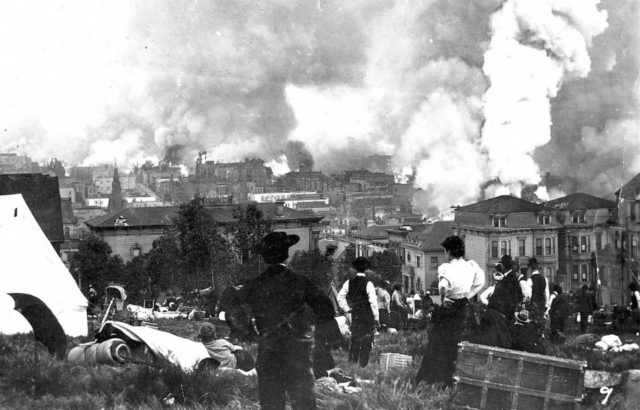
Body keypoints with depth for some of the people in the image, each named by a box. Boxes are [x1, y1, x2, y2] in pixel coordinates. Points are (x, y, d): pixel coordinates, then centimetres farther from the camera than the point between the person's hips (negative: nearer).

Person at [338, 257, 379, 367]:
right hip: (367, 315, -4)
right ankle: (363, 365, 0)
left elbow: (340, 298, 4)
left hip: (354, 315, 4)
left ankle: (352, 363, 15)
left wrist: (347, 309, 13)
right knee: (366, 341, 2)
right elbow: (373, 302, -13)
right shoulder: (368, 283, -13)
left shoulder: (349, 283, 0)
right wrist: (376, 318, -6)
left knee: (354, 339, 14)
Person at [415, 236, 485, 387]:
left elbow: (444, 286, -34)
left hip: (449, 311, -5)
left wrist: (443, 299, -18)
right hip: (466, 310, 5)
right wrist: (468, 296, 11)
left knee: (439, 349, 5)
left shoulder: (446, 268, -17)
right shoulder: (472, 266, 0)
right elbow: (480, 283, 11)